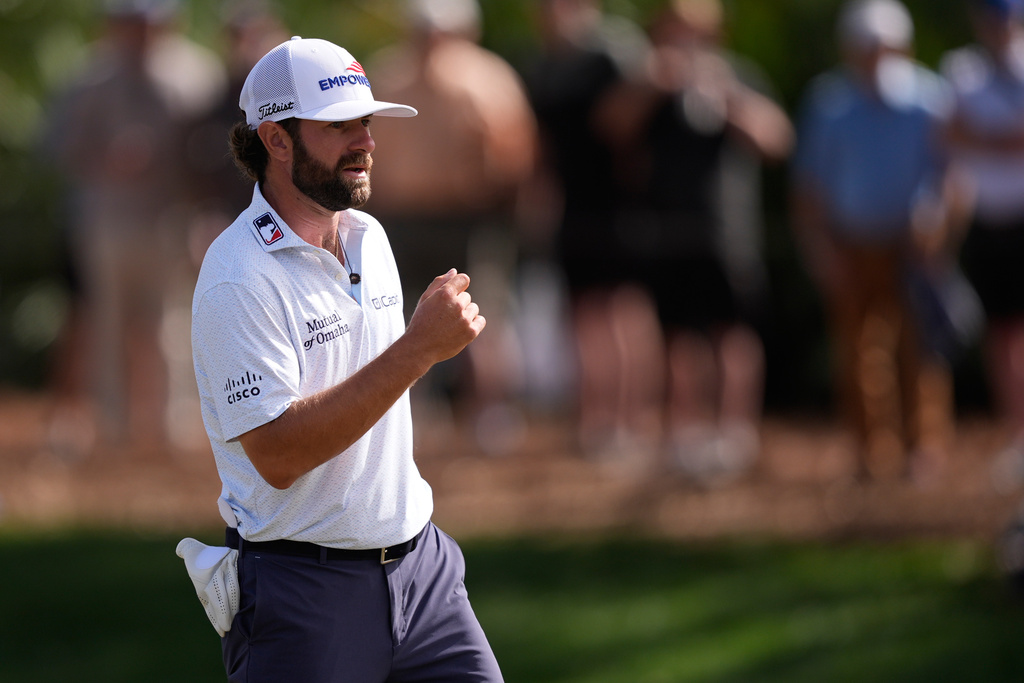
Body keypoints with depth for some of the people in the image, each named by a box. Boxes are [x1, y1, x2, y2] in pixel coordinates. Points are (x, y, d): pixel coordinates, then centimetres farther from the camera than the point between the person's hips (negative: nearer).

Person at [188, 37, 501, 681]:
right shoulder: (239, 278, -16)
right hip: (305, 596, -7)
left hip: (417, 562, 7)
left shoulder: (370, 238, 10)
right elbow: (277, 453, -24)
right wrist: (420, 348, -26)